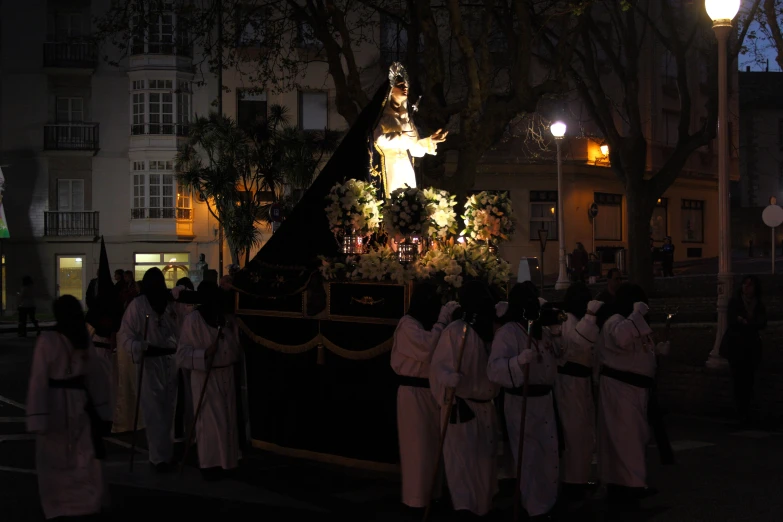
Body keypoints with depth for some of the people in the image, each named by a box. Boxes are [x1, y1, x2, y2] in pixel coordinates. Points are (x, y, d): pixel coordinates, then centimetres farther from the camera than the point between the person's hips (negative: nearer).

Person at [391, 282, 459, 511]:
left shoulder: (429, 323, 14)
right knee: (418, 446, -1)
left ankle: (431, 492, 21)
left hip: (432, 391, 8)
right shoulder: (408, 323, -11)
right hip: (414, 392, -8)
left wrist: (447, 320, -5)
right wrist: (443, 320, -19)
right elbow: (427, 348, -25)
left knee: (434, 444, 12)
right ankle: (417, 496, 7)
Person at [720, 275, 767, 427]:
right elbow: (731, 320, -8)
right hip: (735, 345, -2)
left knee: (749, 379, -4)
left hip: (751, 346, 2)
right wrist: (751, 323, -14)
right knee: (739, 378, -8)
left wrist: (745, 321, -17)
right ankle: (743, 412, -4)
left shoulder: (759, 306, 10)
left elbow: (762, 324, -4)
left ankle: (746, 412, 4)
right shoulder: (735, 302, 4)